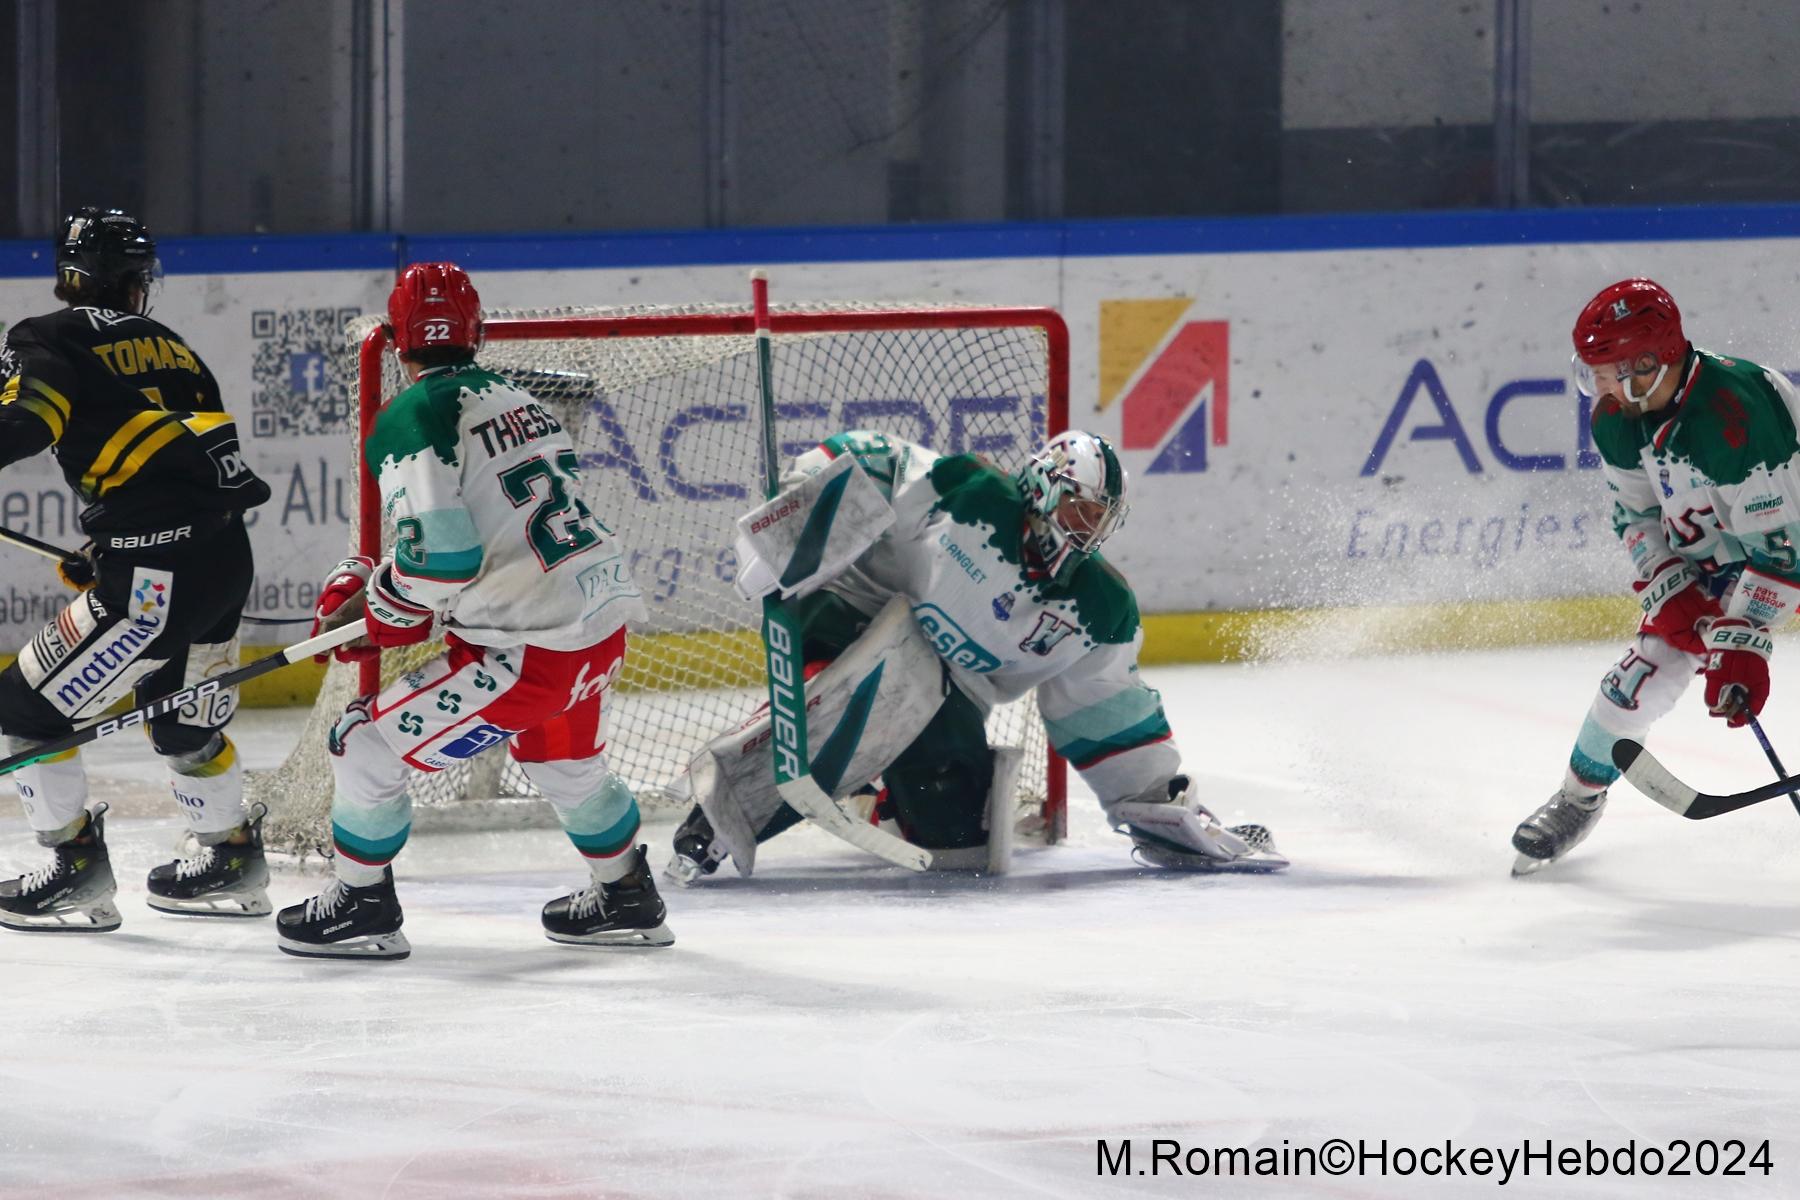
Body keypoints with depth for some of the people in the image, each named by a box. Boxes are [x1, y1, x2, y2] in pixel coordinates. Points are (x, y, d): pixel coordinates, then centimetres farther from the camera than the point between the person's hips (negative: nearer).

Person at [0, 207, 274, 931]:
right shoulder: (173, 350, 20)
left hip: (158, 580, -8)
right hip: (229, 556, 8)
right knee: (183, 716, 29)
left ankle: (78, 874, 5)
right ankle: (232, 867, 41)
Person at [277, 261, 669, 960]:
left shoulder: (409, 420, -10)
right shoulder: (515, 398, 16)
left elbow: (438, 551, -19)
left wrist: (384, 614, 0)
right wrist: (386, 594, 21)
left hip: (527, 651, -8)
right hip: (602, 622, 8)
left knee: (368, 744, 5)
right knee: (567, 763, 35)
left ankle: (361, 908, 14)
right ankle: (626, 900, 48)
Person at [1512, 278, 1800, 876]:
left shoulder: (1735, 415, -37)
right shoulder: (1617, 420, -12)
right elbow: (1636, 516, 1)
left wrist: (1739, 643, -35)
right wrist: (1672, 595, -13)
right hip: (1711, 553, 6)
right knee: (1646, 666, -4)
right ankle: (1579, 798, 15)